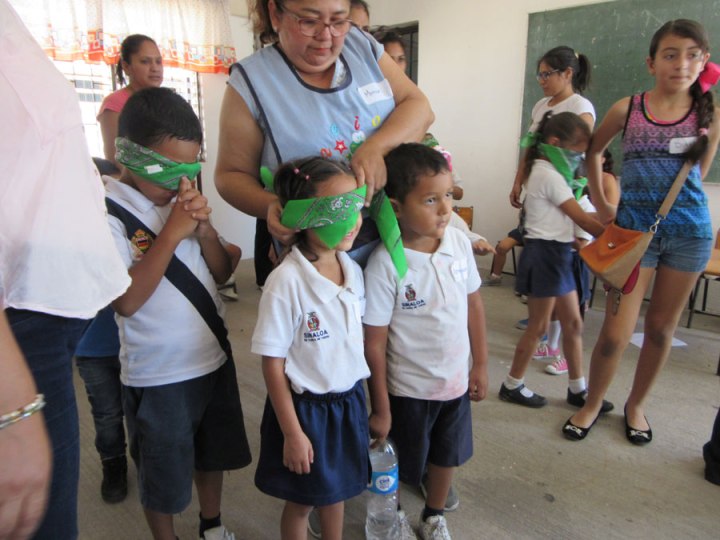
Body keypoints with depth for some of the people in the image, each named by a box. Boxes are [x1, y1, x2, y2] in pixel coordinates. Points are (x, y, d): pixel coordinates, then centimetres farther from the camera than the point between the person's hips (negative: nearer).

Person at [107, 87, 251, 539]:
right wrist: (171, 233, -27)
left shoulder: (181, 199, -2)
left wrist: (205, 229, -16)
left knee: (213, 453, 25)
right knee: (163, 476, 17)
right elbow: (126, 300, -25)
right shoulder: (108, 214, -17)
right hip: (158, 376, -5)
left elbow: (222, 273, 2)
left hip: (213, 358, 6)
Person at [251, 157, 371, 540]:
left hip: (349, 400, 5)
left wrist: (360, 399, 12)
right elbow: (272, 364, -17)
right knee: (301, 501, 18)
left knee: (335, 490, 26)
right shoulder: (287, 282, -24)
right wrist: (292, 433, -13)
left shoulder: (354, 271, -5)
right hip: (306, 407, -5)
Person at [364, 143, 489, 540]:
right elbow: (373, 344, -19)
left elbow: (473, 305, 3)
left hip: (455, 380, 5)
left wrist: (480, 364, 7)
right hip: (408, 388, -4)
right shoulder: (384, 264, -24)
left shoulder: (459, 242, -10)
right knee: (400, 466, 17)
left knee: (447, 455, 25)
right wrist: (381, 409, -12)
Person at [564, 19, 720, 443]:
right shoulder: (628, 109, -1)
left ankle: (636, 404, 32)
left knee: (662, 327, 12)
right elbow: (593, 152, 14)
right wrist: (601, 204, 9)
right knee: (617, 332, -4)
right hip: (633, 228, -1)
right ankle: (592, 405, 20)